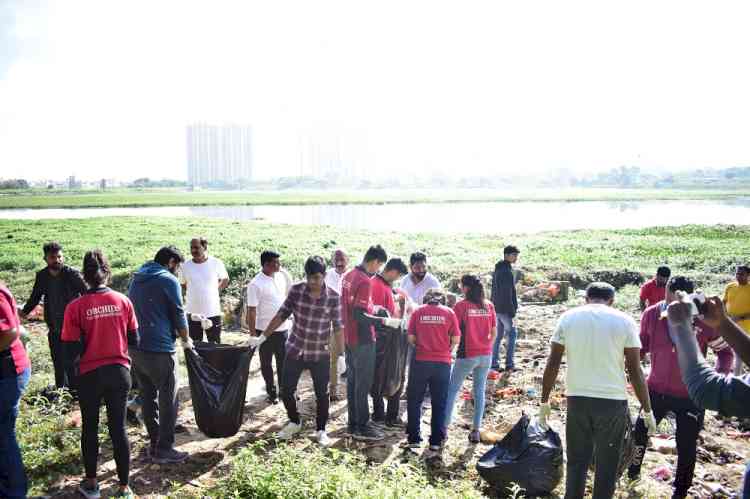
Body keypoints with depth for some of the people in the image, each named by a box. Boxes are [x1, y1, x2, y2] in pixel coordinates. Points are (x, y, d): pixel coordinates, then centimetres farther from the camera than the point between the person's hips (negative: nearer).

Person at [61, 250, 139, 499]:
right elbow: (134, 341, -2)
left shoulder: (75, 307, -13)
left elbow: (72, 348, -11)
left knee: (90, 427, 18)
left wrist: (88, 345, 10)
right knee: (118, 428, 10)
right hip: (119, 371, 1)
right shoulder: (123, 301, -8)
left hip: (90, 375, -1)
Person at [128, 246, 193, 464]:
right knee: (168, 401, 3)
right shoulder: (168, 280, -9)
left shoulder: (136, 279, 15)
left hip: (135, 348, 8)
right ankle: (164, 449, 7)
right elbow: (178, 315, -6)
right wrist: (186, 340, 9)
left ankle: (155, 443, 24)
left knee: (148, 398, 16)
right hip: (159, 350, -8)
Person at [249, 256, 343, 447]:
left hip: (320, 354, -2)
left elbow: (338, 327, -7)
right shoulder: (296, 290, -8)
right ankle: (294, 422, 34)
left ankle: (321, 430, 29)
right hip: (295, 350, 2)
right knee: (286, 390, 8)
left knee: (322, 393, 9)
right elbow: (282, 315, -2)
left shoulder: (333, 298, -12)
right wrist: (262, 337, -2)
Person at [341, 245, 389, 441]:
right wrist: (382, 321, -20)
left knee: (352, 380, 14)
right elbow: (359, 315, -25)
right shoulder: (365, 281, -21)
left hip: (349, 337, 9)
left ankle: (353, 423, 24)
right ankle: (362, 428, 10)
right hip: (363, 339, -9)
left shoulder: (349, 275, 7)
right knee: (363, 384, 1)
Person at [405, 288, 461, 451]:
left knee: (414, 401, 13)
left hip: (420, 361, 0)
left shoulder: (418, 312, 2)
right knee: (439, 403, 11)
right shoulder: (449, 312, 2)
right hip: (443, 362, 0)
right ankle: (436, 441, 13)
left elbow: (411, 337, -1)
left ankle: (414, 439, 15)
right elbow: (456, 339, -2)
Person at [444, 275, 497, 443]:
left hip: (467, 355, -4)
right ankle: (476, 431, 16)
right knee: (479, 391, 13)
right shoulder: (489, 306, 2)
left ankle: (444, 427, 10)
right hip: (486, 356, 4)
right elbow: (494, 332, 6)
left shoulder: (461, 306, -11)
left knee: (452, 390, 9)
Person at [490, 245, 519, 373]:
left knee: (498, 335, 11)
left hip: (496, 308, 9)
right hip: (505, 309, -9)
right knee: (512, 334, 1)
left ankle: (494, 364, 13)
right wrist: (512, 312, -17)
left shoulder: (497, 269, 13)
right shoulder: (507, 271, -18)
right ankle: (509, 364, 3)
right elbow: (508, 294, -20)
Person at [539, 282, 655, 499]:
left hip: (577, 399, 2)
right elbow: (635, 371, -4)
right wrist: (647, 410, 6)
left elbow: (552, 365, 1)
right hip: (613, 402, -1)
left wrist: (544, 401, 9)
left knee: (576, 463, 15)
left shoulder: (568, 317, 2)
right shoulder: (624, 321, -3)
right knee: (607, 467, 12)